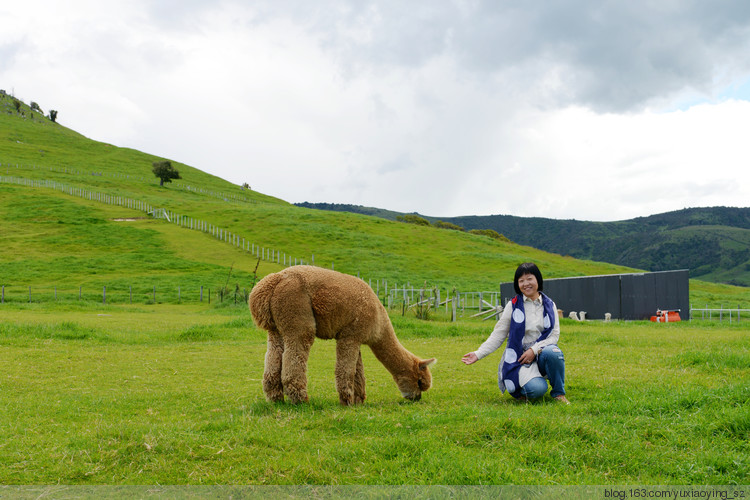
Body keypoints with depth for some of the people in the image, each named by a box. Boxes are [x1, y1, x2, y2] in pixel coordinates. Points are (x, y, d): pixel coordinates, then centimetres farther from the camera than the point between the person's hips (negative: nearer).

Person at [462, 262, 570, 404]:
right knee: (536, 389, -30)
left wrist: (534, 350, -14)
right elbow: (498, 335, 2)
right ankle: (520, 389, 8)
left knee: (553, 353, -35)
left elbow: (554, 334, 2)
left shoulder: (549, 305, 8)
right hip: (520, 358, -2)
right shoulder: (513, 305, 3)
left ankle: (558, 393, -9)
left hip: (542, 353, 2)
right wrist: (479, 354, -9)